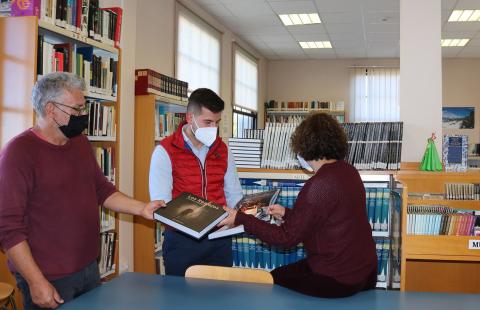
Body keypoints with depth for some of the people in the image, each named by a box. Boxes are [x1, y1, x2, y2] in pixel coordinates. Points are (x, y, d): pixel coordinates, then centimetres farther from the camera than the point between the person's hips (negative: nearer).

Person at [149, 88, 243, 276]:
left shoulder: (223, 150, 7)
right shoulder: (165, 151, -8)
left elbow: (234, 194, 13)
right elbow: (161, 204, -14)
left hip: (219, 239, 4)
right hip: (182, 240, -4)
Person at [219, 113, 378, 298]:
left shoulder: (320, 184, -23)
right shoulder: (349, 171, 2)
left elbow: (287, 238, -18)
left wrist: (240, 219, -12)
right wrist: (287, 214, 19)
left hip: (337, 281, -8)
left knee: (275, 279, 11)